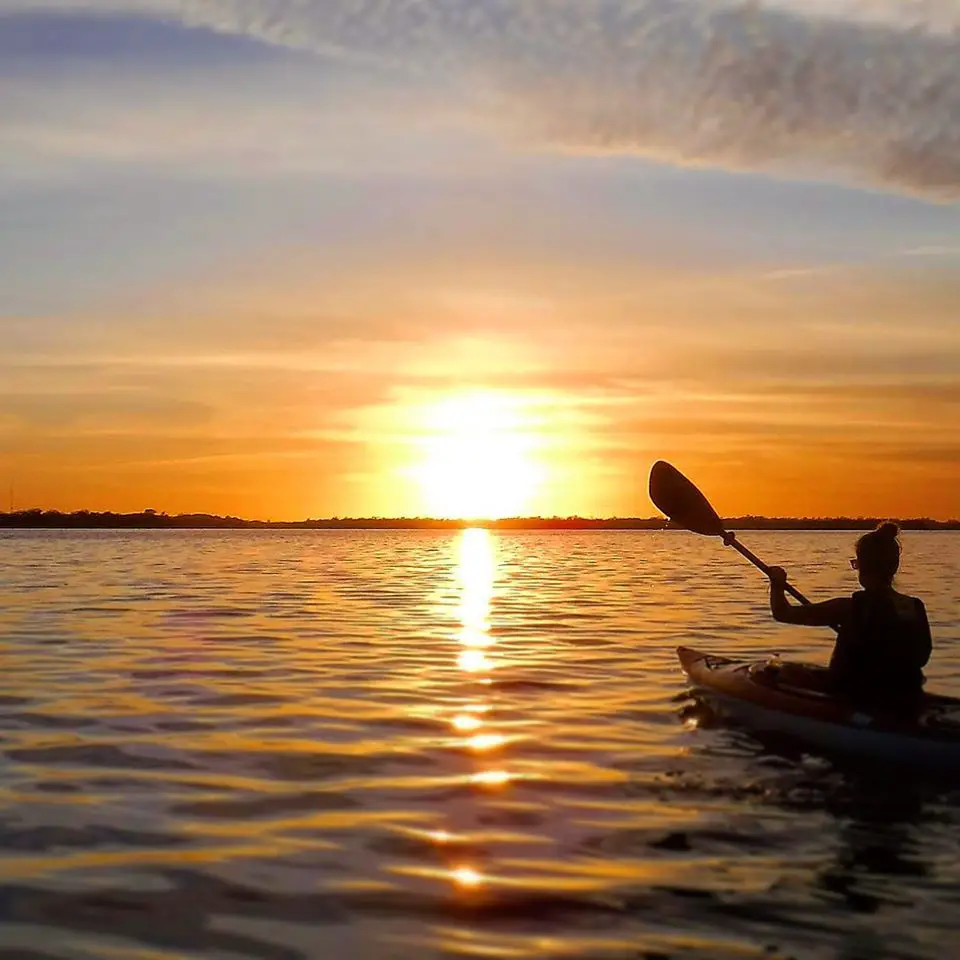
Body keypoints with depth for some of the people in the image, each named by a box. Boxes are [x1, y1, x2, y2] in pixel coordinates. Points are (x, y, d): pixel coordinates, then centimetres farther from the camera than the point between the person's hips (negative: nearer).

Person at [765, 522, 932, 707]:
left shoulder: (849, 608, -20)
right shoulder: (917, 609, -7)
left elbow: (783, 613, -16)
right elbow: (922, 659, 9)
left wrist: (777, 584, 4)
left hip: (854, 702, -5)